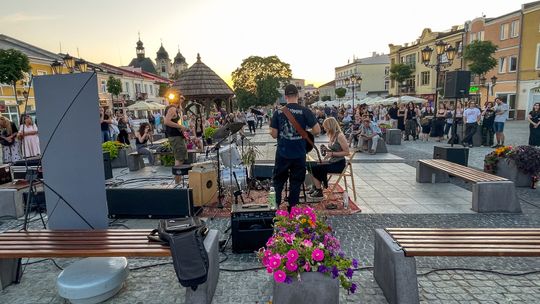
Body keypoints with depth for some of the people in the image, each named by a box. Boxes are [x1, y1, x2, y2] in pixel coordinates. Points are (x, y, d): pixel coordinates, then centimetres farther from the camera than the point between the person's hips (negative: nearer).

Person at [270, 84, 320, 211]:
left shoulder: (278, 112, -4)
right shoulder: (305, 111, -8)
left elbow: (274, 134, -4)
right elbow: (317, 130, -10)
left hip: (282, 153, 1)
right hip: (299, 154, -1)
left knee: (278, 181, 15)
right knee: (296, 182, 12)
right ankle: (292, 209, 20)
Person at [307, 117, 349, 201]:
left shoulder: (340, 136, -15)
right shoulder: (331, 135, 10)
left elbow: (346, 152, -18)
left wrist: (332, 153, -23)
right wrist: (327, 150, 0)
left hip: (339, 164, -8)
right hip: (332, 162, 8)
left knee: (315, 168, -19)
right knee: (312, 166, -10)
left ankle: (319, 192, -3)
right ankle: (316, 188, 2)